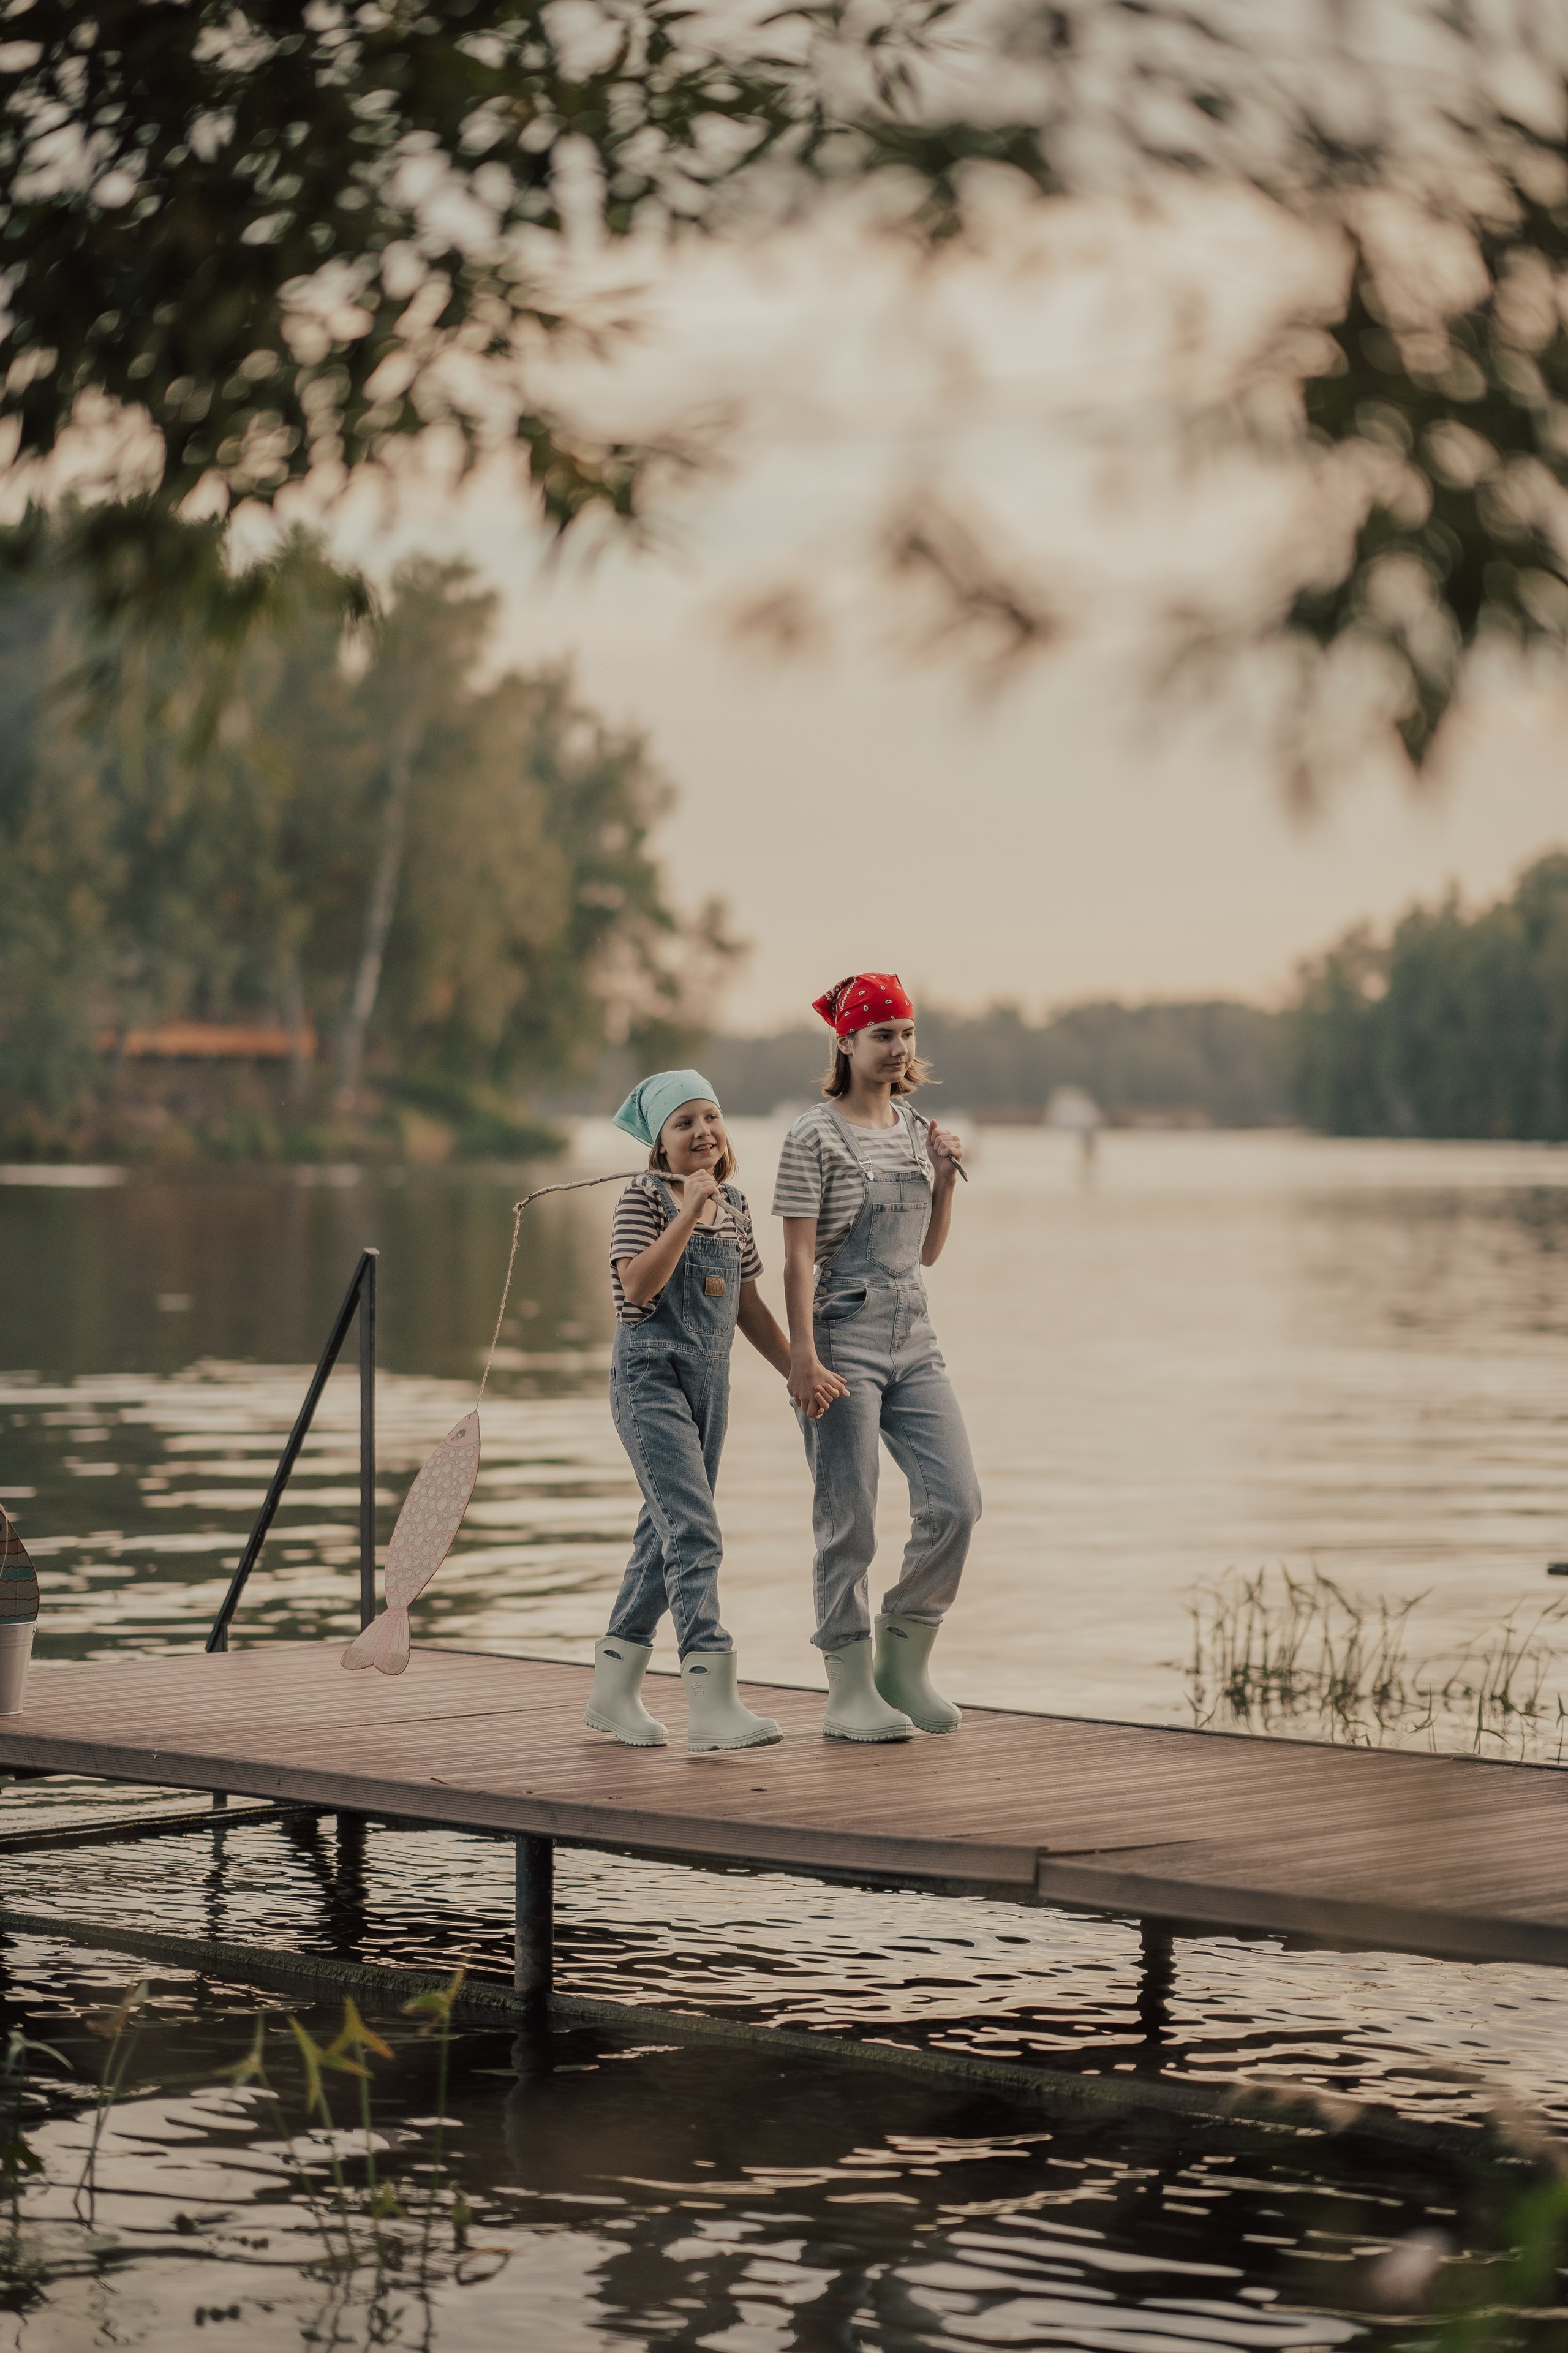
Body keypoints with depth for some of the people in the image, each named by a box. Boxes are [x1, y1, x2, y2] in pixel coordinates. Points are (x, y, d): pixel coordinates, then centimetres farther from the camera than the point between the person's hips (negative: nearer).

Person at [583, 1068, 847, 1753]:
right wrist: (689, 1210, -24)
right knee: (693, 1531, -16)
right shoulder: (643, 1197, -9)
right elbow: (638, 1286, -22)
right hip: (651, 1375, -7)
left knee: (665, 1536, 12)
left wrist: (799, 1372, 10)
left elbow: (748, 1306, 16)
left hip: (710, 1380, 7)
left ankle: (613, 1692, 22)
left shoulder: (734, 1204, 10)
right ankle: (711, 1704, -21)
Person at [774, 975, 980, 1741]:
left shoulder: (917, 1130, 13)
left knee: (955, 1500, -4)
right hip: (843, 1340, -6)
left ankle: (903, 1663, 12)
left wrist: (945, 1181, 4)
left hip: (912, 1339, 6)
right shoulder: (816, 1136, -7)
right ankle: (850, 1692, 5)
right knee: (849, 1522, -2)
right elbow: (798, 1256, -11)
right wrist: (802, 1354, -18)